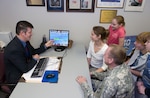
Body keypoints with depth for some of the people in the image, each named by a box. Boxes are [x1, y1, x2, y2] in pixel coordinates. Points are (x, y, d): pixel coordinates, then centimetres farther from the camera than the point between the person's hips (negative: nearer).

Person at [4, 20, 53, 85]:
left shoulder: (25, 41, -6)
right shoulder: (14, 49, -31)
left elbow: (33, 52, 12)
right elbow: (25, 69, -28)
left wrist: (45, 46, 6)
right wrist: (34, 59, -13)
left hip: (24, 71, 7)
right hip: (16, 78, -7)